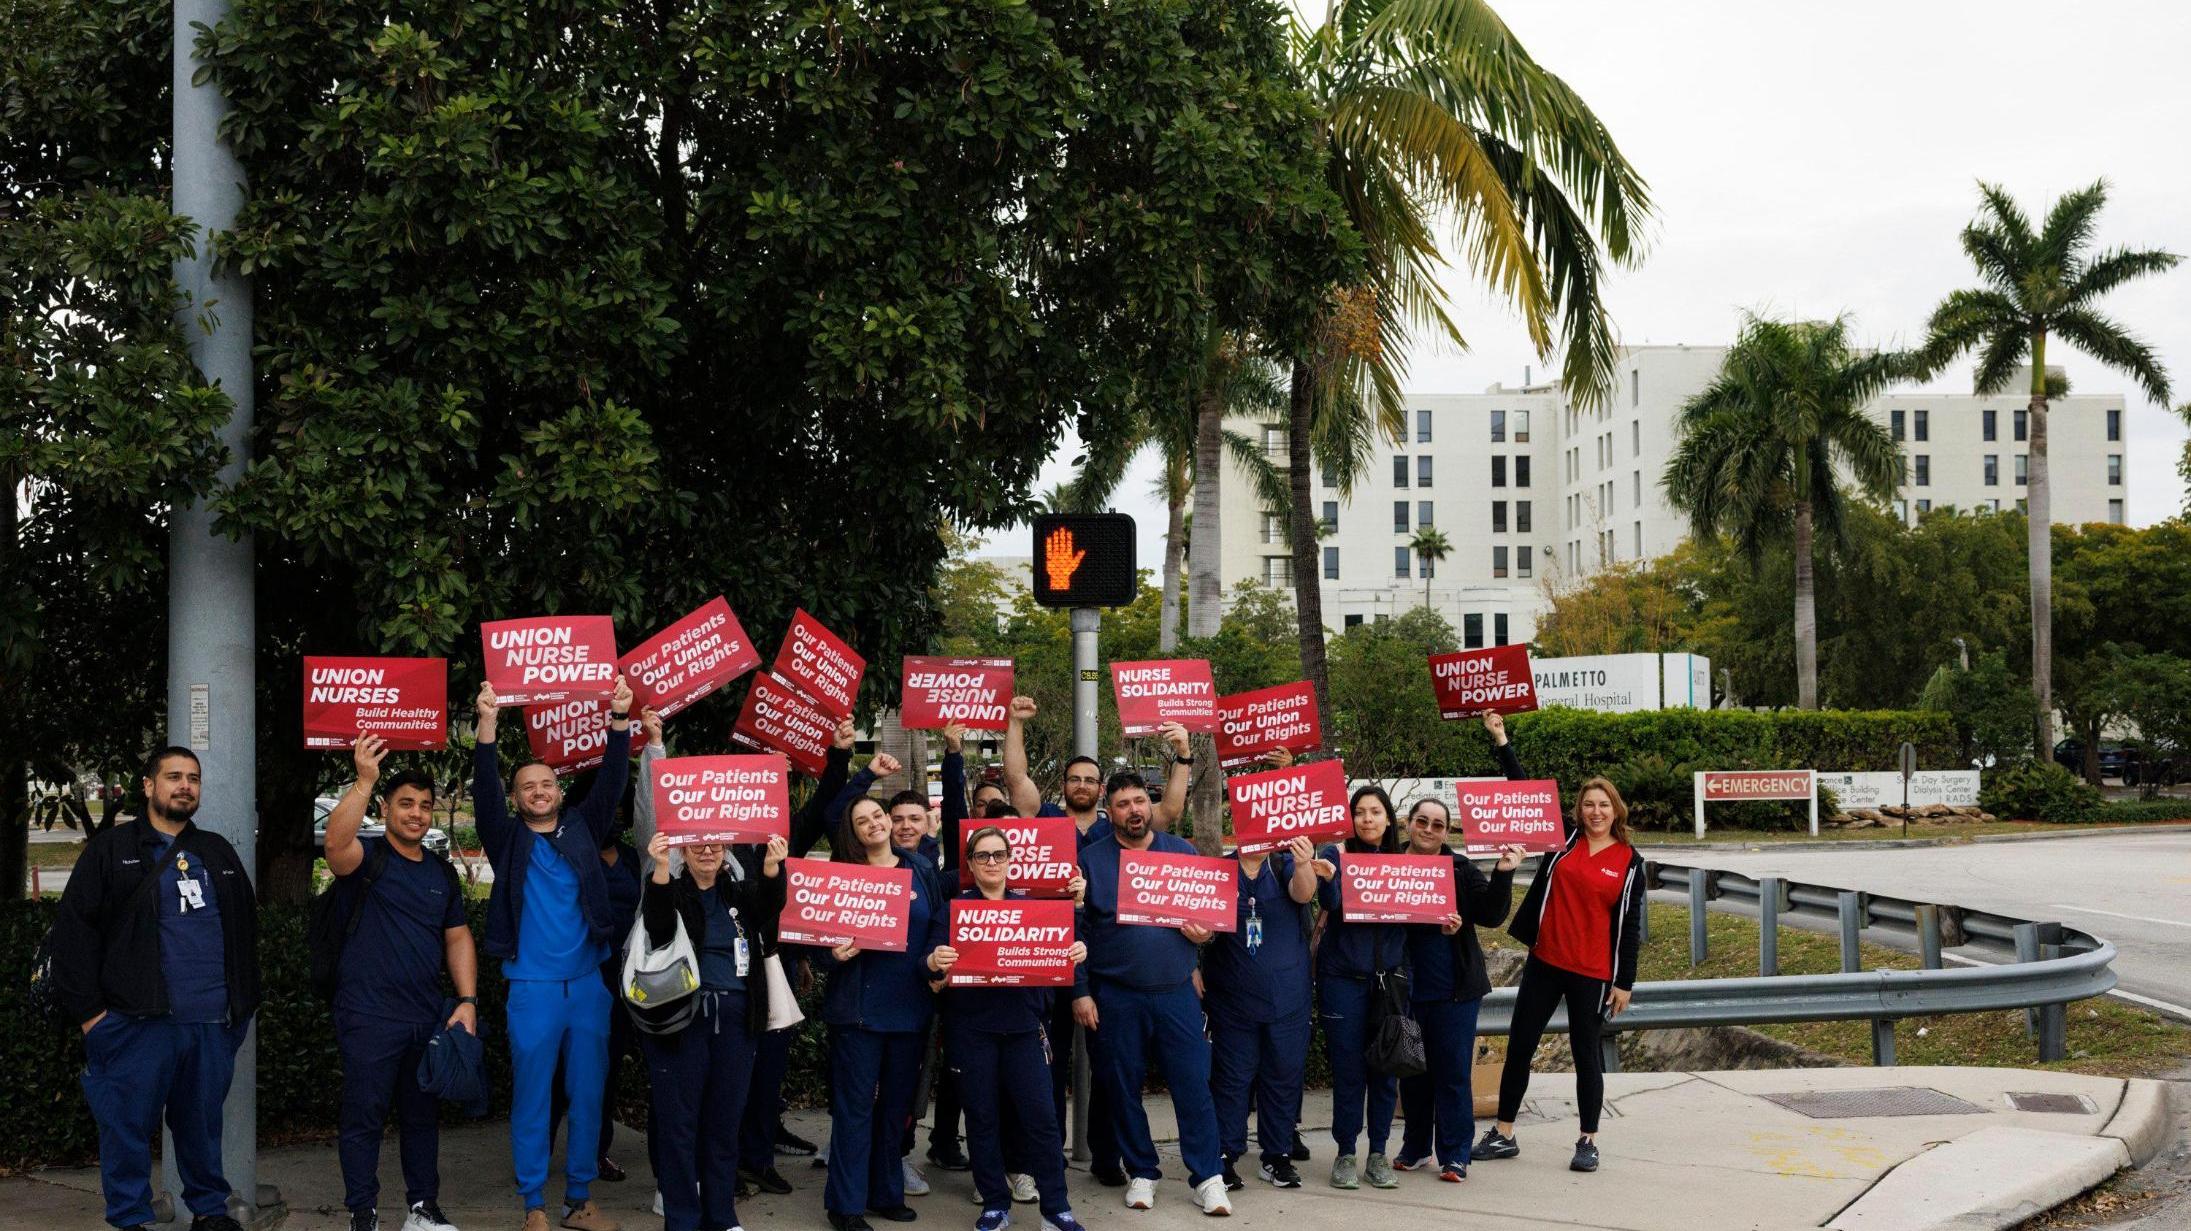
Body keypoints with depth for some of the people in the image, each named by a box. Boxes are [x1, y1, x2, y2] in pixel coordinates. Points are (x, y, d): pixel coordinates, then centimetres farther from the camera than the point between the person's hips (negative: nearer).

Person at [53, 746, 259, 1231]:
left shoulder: (218, 853, 17)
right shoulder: (111, 849, 3)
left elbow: (246, 930, 21)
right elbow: (74, 930, -3)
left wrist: (245, 1001, 14)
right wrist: (88, 1009, -8)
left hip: (214, 1024, 4)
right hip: (139, 1022, -4)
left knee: (203, 1124, 11)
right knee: (129, 1125, 1)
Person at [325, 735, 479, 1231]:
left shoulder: (442, 872, 13)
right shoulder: (367, 858, -5)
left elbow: (458, 938, 13)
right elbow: (336, 842, -29)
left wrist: (467, 1001, 3)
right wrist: (365, 780, -35)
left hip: (428, 1017, 6)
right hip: (368, 1017, -5)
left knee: (423, 1115, 13)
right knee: (365, 1117, 0)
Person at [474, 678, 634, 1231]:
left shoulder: (582, 830, 9)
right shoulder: (508, 839, 4)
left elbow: (611, 782, 0)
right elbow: (485, 789, -9)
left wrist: (620, 719, -13)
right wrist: (487, 723, -23)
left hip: (589, 983, 2)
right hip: (532, 987, -2)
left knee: (587, 1095, 7)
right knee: (532, 1097, 1)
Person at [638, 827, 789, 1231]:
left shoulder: (740, 893, 11)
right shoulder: (671, 891, 2)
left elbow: (770, 905, -10)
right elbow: (657, 922, -20)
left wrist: (772, 866, -32)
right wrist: (661, 867, -37)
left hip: (734, 1020, 3)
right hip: (680, 1018, -3)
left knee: (725, 1121, 9)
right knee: (678, 1121, 0)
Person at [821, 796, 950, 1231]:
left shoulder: (921, 870, 7)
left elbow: (940, 925, 6)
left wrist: (935, 958, -12)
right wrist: (835, 952, -23)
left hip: (909, 1004, 4)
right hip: (859, 1004, -3)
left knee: (897, 1101, 13)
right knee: (855, 1105, -2)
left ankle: (887, 1193, 25)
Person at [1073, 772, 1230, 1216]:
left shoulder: (1182, 852, 7)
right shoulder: (1090, 859, 2)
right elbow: (1075, 930, 0)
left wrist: (1206, 930, -8)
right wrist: (1080, 992, -5)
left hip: (1175, 992, 1)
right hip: (1115, 996, 0)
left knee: (1193, 1084, -2)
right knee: (1124, 1088, 7)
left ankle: (1208, 1177, 6)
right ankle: (1141, 1172, 21)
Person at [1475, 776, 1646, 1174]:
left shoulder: (1629, 861, 0)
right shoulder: (1564, 840, 3)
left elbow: (1629, 924, 2)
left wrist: (1625, 981, 0)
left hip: (1592, 973, -2)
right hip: (1544, 963, 2)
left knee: (1586, 1053, 7)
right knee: (1519, 1046, 6)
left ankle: (1588, 1142, 18)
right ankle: (1503, 1134, 17)